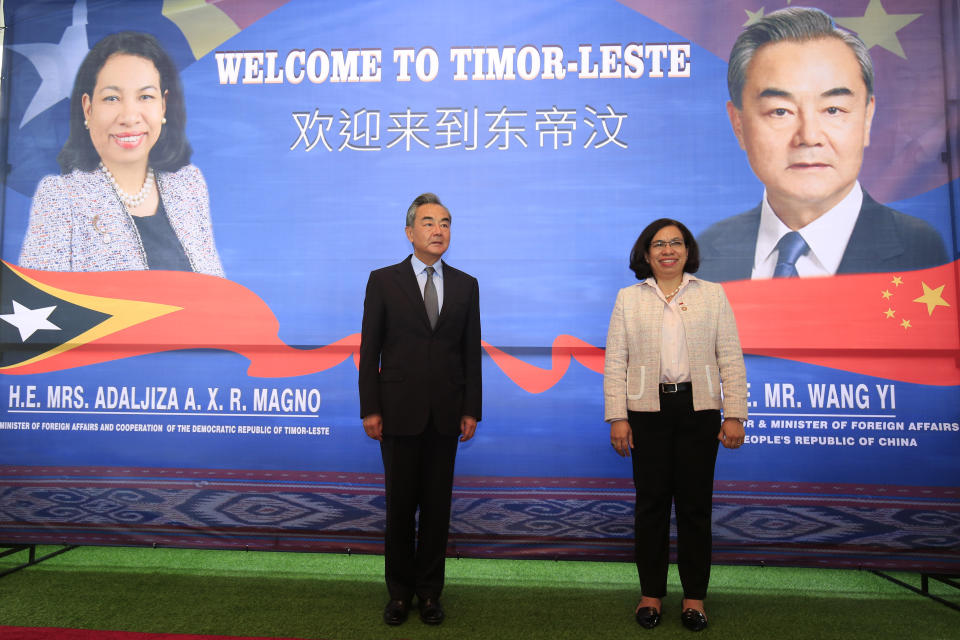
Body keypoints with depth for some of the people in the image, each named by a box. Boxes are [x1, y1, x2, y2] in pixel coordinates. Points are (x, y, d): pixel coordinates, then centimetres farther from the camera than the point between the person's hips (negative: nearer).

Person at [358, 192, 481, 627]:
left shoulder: (466, 285, 7)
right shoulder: (383, 281, 0)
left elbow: (471, 352, 6)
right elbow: (369, 349, -1)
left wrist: (471, 410, 1)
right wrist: (370, 409, -6)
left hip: (445, 413, 2)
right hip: (398, 411, -2)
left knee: (437, 504, 9)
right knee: (400, 504, 8)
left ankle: (430, 590, 25)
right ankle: (400, 590, 26)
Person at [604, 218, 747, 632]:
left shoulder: (713, 295, 8)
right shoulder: (628, 299, 7)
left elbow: (731, 359, 4)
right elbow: (615, 362, 2)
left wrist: (734, 415, -3)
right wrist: (617, 418, -5)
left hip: (698, 410, 0)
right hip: (647, 411, 0)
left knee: (695, 503, 7)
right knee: (651, 502, 6)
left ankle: (695, 596, 21)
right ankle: (651, 593, 21)